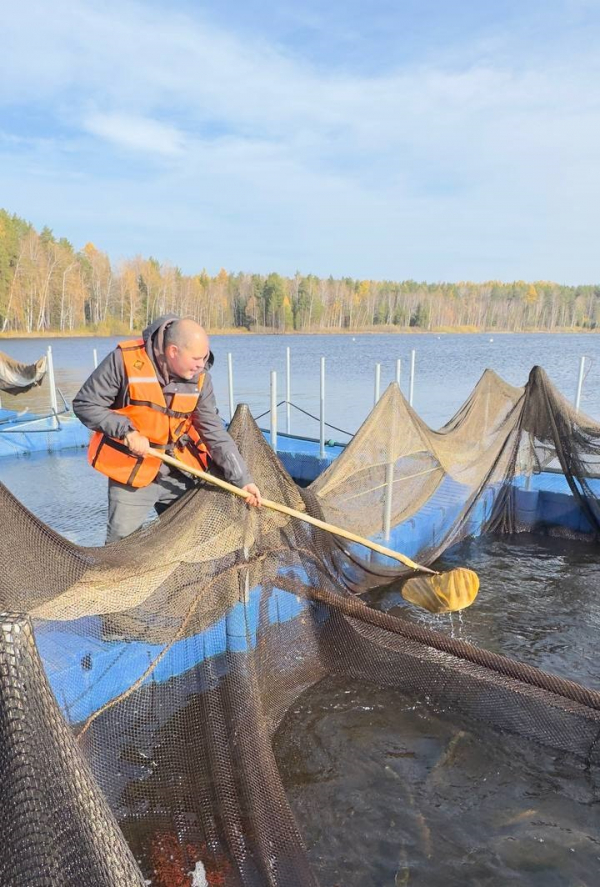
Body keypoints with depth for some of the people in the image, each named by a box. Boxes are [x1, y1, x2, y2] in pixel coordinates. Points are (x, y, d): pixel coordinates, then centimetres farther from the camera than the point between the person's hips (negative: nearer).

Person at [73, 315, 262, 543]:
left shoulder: (200, 378, -7)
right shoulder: (125, 359, -19)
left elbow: (214, 432, -3)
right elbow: (84, 404, -12)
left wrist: (242, 479, -8)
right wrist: (127, 431, -24)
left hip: (178, 473, 4)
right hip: (130, 472, -4)